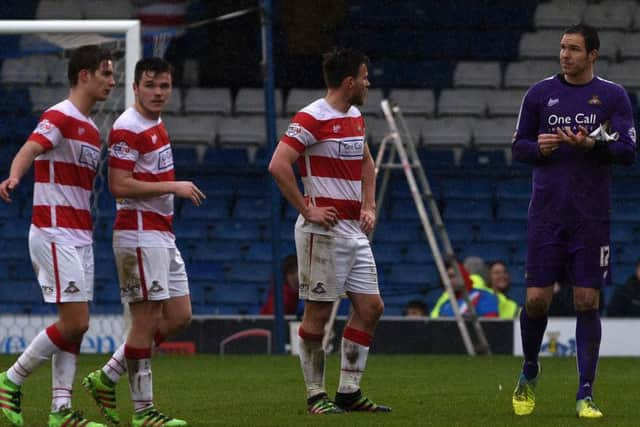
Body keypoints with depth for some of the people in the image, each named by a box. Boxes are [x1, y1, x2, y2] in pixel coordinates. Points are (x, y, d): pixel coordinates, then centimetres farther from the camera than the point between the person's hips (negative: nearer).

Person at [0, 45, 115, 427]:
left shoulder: (92, 130, 18)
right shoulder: (60, 117, -10)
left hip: (80, 237, 9)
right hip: (56, 234, -9)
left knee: (77, 326, 5)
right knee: (74, 323, -12)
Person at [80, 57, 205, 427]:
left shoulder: (157, 125, 15)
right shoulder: (128, 128, -14)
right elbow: (120, 185, -21)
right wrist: (173, 187, -18)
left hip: (163, 236, 10)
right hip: (140, 235, -10)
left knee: (179, 317, 10)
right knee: (147, 320, -6)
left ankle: (107, 378, 17)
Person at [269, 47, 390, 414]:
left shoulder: (356, 118, 13)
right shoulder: (312, 118, -14)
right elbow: (279, 165, -21)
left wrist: (369, 206, 16)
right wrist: (308, 210, -18)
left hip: (355, 230, 9)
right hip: (324, 230, -9)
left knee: (371, 308, 5)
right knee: (318, 314, -3)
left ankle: (349, 392, 11)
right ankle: (316, 395, 4)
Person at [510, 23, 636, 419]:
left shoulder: (613, 96, 3)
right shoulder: (541, 93, 7)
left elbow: (628, 150, -3)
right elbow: (519, 146, 12)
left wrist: (593, 145, -20)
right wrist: (539, 147, -10)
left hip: (592, 217, -1)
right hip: (547, 213, 1)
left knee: (588, 302, -4)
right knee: (537, 300, -2)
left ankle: (586, 394, 2)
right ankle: (529, 375, 23)